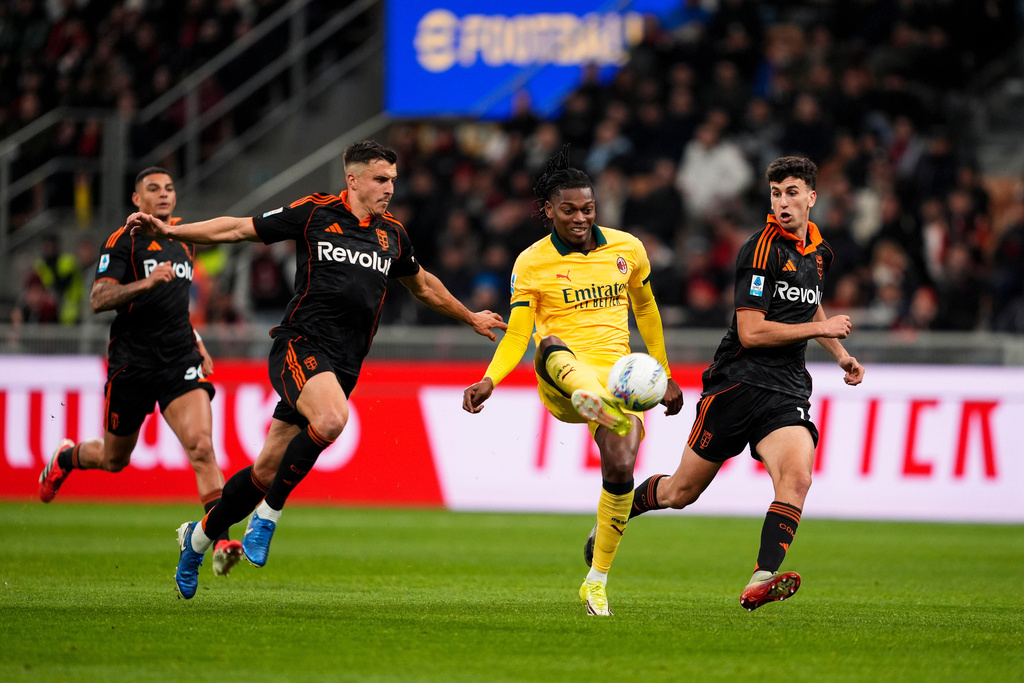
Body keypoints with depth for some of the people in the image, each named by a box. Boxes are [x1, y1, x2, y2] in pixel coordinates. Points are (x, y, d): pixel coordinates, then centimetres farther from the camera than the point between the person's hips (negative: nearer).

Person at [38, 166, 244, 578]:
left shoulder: (184, 240, 15)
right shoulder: (123, 242, -6)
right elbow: (98, 300, -17)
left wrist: (196, 342, 22)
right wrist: (144, 283, -30)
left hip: (180, 361, 4)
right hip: (132, 363, -4)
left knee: (201, 447, -17)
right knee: (113, 459, 13)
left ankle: (221, 541, -25)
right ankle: (65, 458, 47)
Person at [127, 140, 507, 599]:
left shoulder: (392, 234, 14)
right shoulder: (315, 213, -1)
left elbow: (423, 286, 34)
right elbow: (239, 229, 5)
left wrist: (471, 318, 44)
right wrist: (170, 230, -3)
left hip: (343, 366, 5)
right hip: (301, 345, -5)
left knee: (268, 471, 4)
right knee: (331, 420, -35)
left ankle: (199, 536, 27)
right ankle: (268, 514, -16)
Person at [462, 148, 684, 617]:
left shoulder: (627, 249, 8)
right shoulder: (532, 263, 1)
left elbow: (646, 310, 22)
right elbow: (516, 335, 2)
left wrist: (663, 377, 25)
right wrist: (489, 381, -15)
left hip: (616, 375, 2)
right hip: (559, 378, -2)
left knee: (620, 468, -18)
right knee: (551, 345, -37)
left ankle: (597, 583, -1)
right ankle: (589, 398, -72)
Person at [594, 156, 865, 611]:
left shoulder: (819, 250, 12)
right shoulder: (761, 250, -13)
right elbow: (751, 331, -19)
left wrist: (840, 355, 22)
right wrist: (820, 328, -15)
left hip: (786, 394, 5)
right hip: (738, 382, -5)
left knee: (797, 476, -23)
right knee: (681, 492, 5)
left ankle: (761, 582, -29)